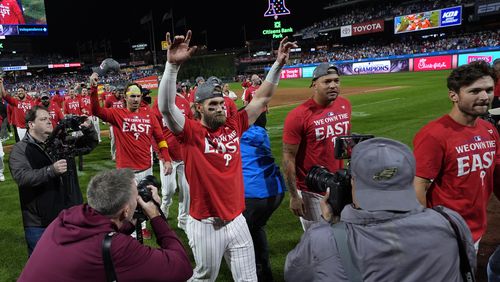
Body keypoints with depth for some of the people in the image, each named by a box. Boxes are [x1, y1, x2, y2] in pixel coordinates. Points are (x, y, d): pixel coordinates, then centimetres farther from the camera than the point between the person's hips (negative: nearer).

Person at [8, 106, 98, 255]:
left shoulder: (61, 142, 8)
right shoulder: (20, 149, -8)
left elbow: (89, 145, 14)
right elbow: (21, 177, -23)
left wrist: (88, 130, -7)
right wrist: (51, 170, -36)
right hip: (39, 223, -5)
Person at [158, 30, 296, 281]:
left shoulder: (233, 126, 2)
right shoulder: (191, 132, -11)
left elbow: (262, 98, 7)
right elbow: (166, 107, -28)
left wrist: (278, 64, 0)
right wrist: (173, 65, -39)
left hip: (237, 221, 5)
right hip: (206, 226, -4)